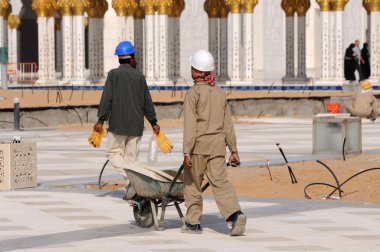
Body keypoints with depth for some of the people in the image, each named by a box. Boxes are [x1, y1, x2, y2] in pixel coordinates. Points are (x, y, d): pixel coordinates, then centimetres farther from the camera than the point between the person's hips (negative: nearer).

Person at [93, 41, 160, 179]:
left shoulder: (114, 74, -4)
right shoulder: (139, 76, 6)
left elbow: (107, 98, -11)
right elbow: (147, 101, 10)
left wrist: (101, 120, -9)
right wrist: (153, 122, 18)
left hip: (118, 124, -3)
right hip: (136, 124, 3)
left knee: (113, 152, 5)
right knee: (131, 155, 10)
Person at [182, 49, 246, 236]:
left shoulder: (193, 94, -7)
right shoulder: (220, 93, 11)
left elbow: (190, 125, -13)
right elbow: (228, 124, 12)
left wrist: (186, 152, -15)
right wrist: (233, 150, 15)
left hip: (199, 144, -5)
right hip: (218, 144, 5)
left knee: (192, 183, 11)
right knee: (220, 181, -3)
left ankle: (193, 222, 18)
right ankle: (235, 214, -25)